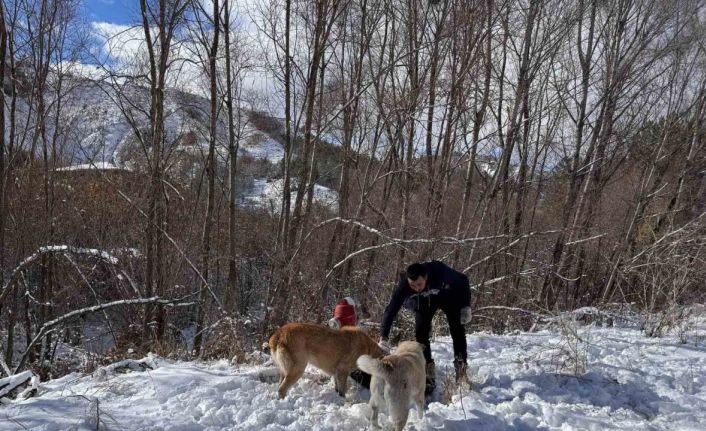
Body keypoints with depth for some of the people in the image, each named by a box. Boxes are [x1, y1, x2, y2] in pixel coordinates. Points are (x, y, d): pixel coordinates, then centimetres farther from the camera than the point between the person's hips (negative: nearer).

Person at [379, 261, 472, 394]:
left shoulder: (439, 271, -41)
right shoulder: (404, 283, -38)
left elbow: (462, 281, -22)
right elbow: (391, 309, -38)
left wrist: (466, 307, -25)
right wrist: (383, 337, -46)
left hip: (448, 296, -1)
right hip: (423, 301, 1)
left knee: (457, 329, -10)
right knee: (420, 333, -12)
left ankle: (461, 367, 4)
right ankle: (429, 378, -4)